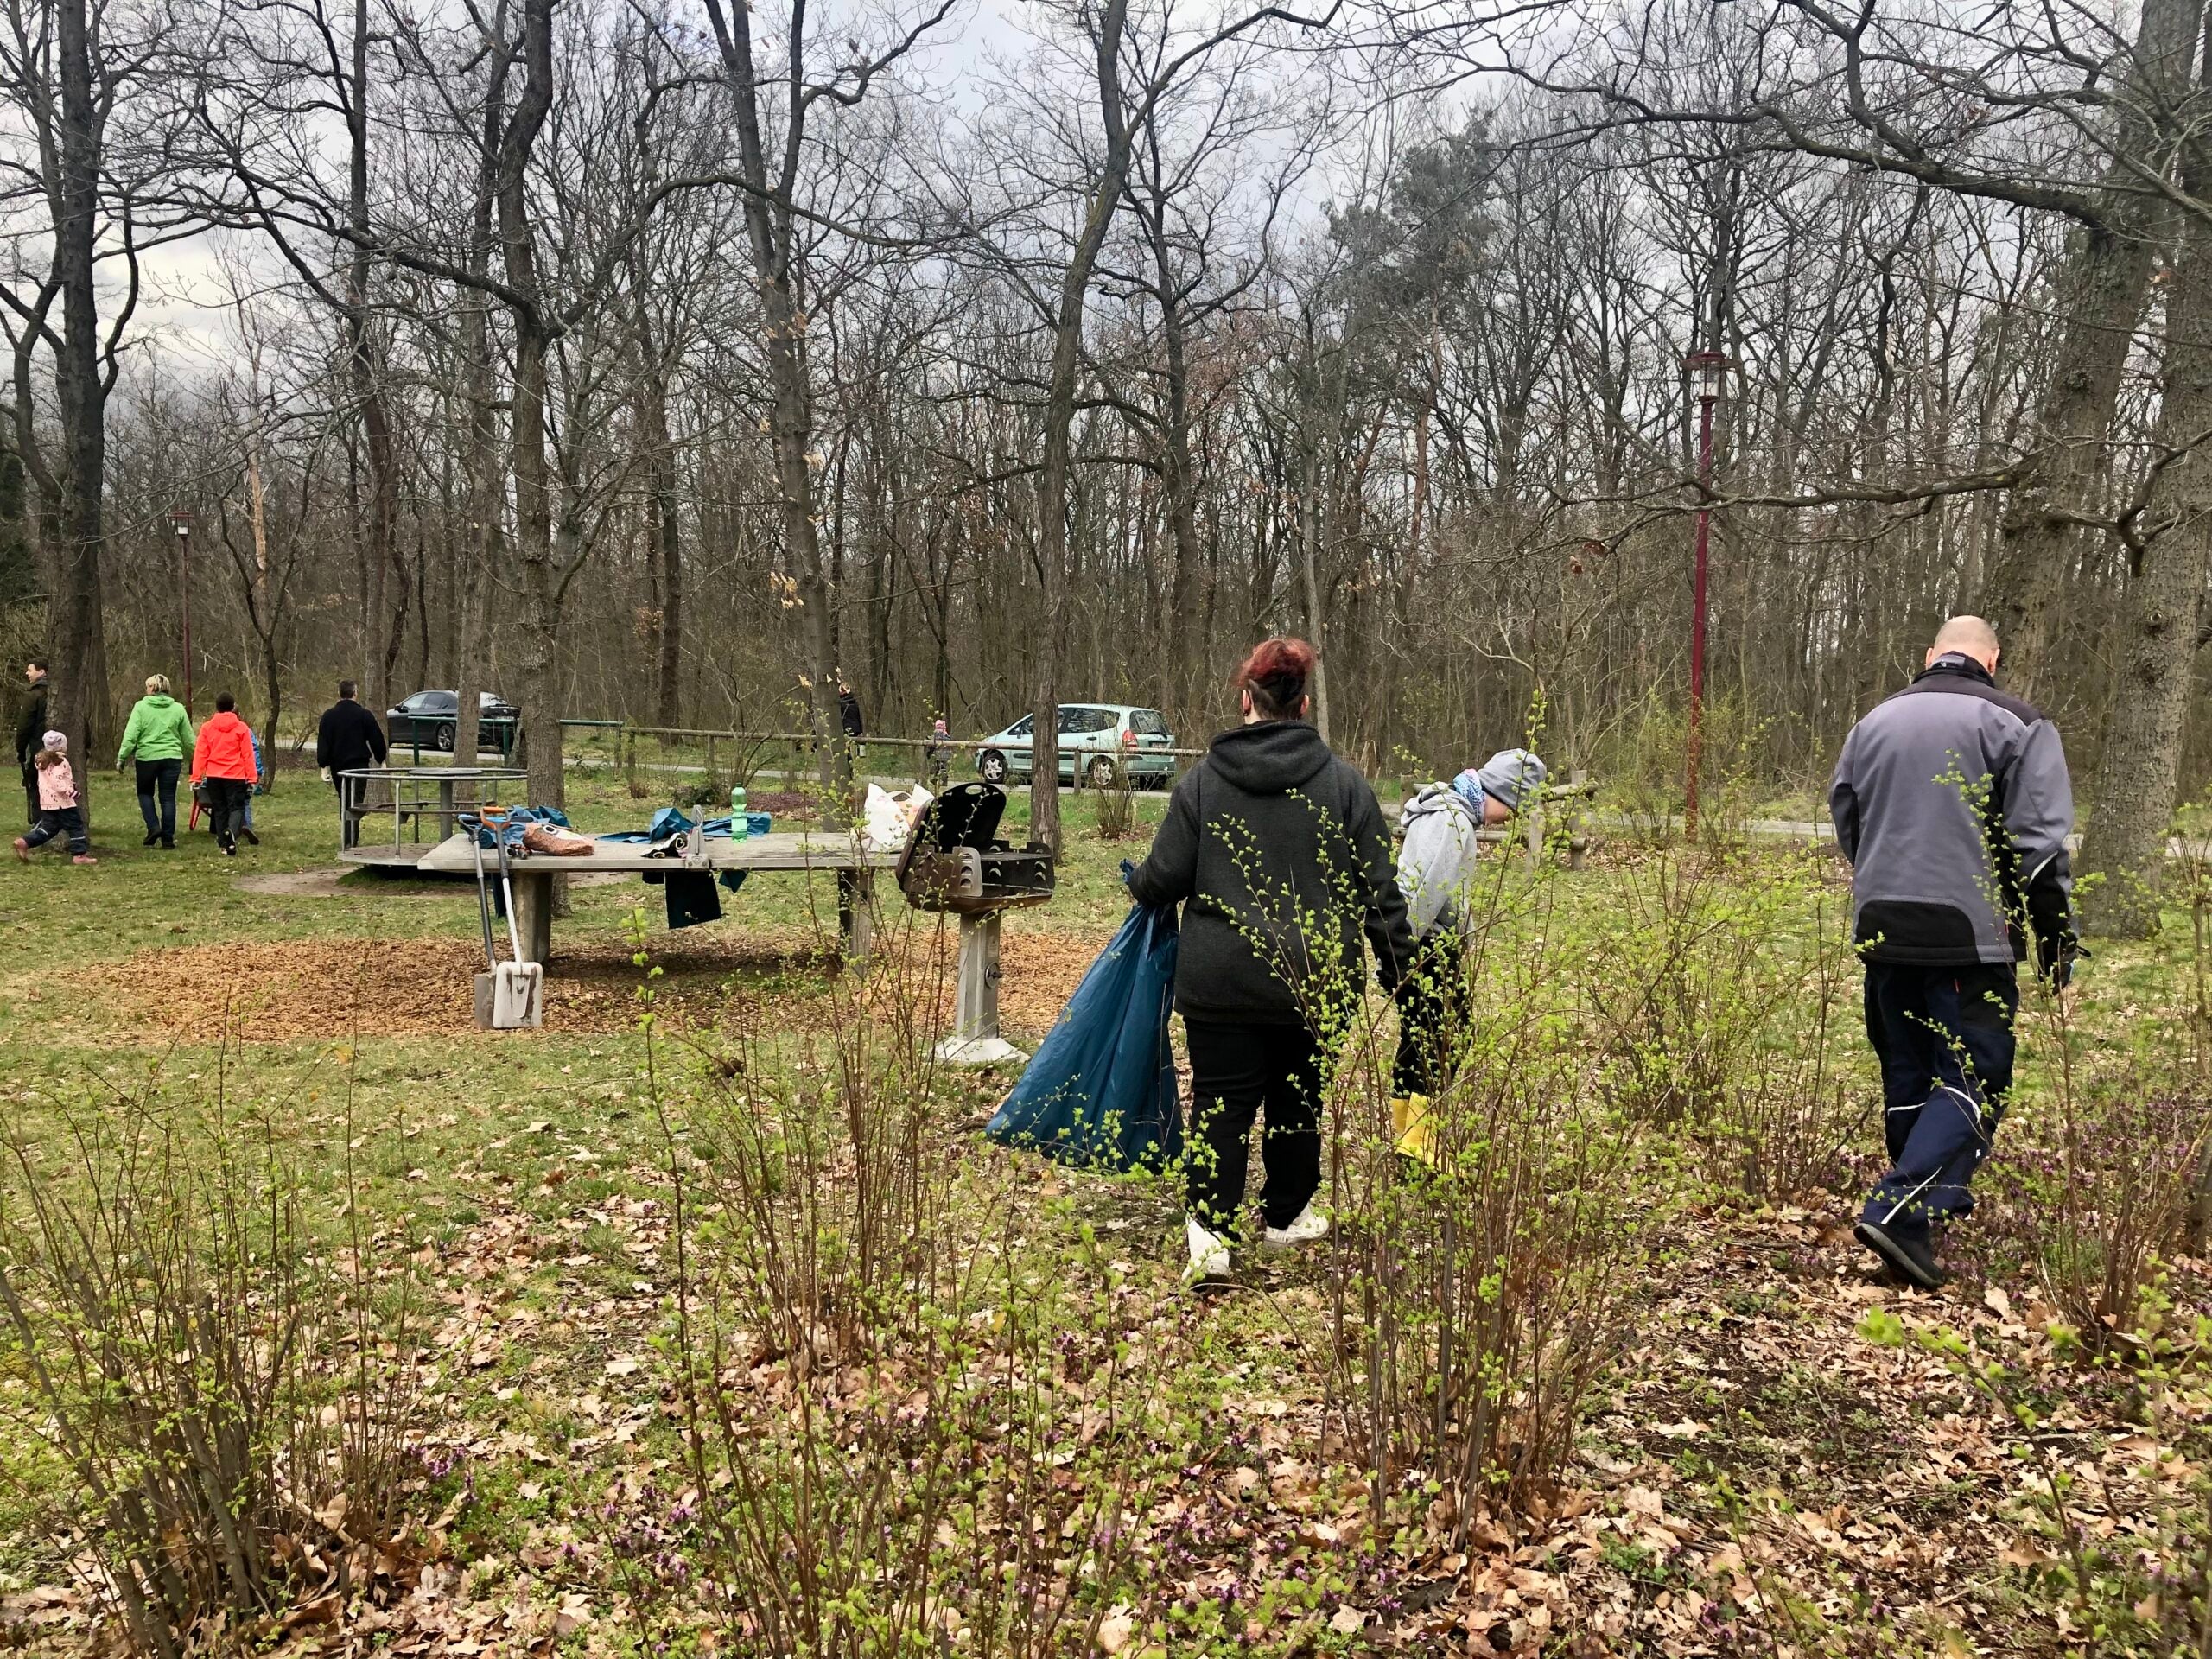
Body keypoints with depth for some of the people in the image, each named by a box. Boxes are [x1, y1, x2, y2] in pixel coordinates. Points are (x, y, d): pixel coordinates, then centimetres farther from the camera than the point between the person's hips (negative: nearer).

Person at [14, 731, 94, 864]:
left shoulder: (42, 761, 15)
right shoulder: (60, 762, -12)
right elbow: (58, 783, -23)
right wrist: (71, 792, -25)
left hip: (47, 802, 8)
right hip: (62, 801, -8)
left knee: (48, 827, 15)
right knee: (76, 827, -2)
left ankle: (24, 842, 2)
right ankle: (79, 854, -4)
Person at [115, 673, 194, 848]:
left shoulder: (141, 706, -4)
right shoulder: (178, 709, 4)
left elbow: (131, 735, -9)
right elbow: (188, 739, 8)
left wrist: (122, 757, -3)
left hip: (147, 757, -2)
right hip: (172, 757, 2)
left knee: (145, 793, 19)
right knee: (168, 798, 6)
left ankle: (153, 826, 0)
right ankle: (168, 839, 7)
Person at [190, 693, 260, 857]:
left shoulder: (207, 728, 1)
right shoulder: (242, 728, -4)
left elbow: (200, 754, 0)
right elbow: (248, 755, -4)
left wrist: (196, 776, 3)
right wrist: (252, 777, -1)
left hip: (213, 776, 2)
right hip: (235, 776, -2)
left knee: (219, 808, 12)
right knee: (236, 806, 1)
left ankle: (223, 843, 12)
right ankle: (231, 831, -28)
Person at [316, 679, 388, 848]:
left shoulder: (329, 715, 1)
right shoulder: (365, 714, -4)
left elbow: (323, 743, -1)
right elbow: (377, 740, 0)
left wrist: (324, 767, 1)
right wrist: (381, 761, 11)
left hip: (338, 766, 3)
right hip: (359, 764, -2)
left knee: (343, 800, 17)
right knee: (355, 801, -2)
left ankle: (347, 836, 21)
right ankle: (351, 839, -12)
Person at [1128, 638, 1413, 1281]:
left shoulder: (1203, 780, -3)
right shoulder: (1343, 783, -1)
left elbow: (1165, 877, -1)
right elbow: (1378, 891, -1)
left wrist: (1137, 885, 21)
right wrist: (1399, 970, 8)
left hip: (1222, 981, -1)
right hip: (1316, 981, 1)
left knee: (1222, 1104, 5)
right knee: (1298, 1099, 17)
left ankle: (1211, 1233, -3)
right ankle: (1287, 1215, 30)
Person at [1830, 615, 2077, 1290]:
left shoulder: (1875, 721, 12)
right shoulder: (2014, 724, -3)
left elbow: (1846, 822, 19)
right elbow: (2039, 845, -8)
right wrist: (2057, 937, 0)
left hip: (1882, 926, 5)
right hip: (1968, 933, -5)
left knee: (1907, 1076, 16)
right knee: (1971, 1081, -2)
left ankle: (1934, 1198, 27)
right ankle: (1899, 1211, -16)